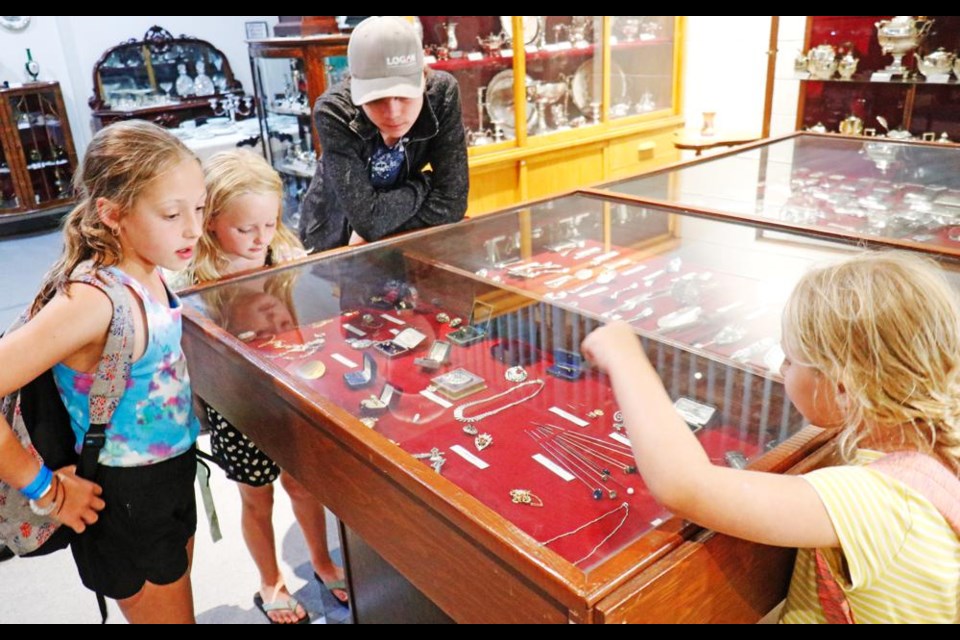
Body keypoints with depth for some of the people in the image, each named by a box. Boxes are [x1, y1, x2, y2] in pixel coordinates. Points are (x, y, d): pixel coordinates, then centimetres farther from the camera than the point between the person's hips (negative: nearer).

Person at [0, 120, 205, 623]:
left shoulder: (148, 274, -5)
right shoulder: (92, 299, -29)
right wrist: (45, 490, -20)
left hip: (173, 477, 7)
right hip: (127, 501, -7)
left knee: (178, 602, 27)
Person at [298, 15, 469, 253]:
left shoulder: (442, 93, -20)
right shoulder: (334, 111, -26)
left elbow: (451, 201, -21)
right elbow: (368, 219, -30)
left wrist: (370, 236, -19)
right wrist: (425, 183, -18)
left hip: (402, 240, 2)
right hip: (334, 238, -1)